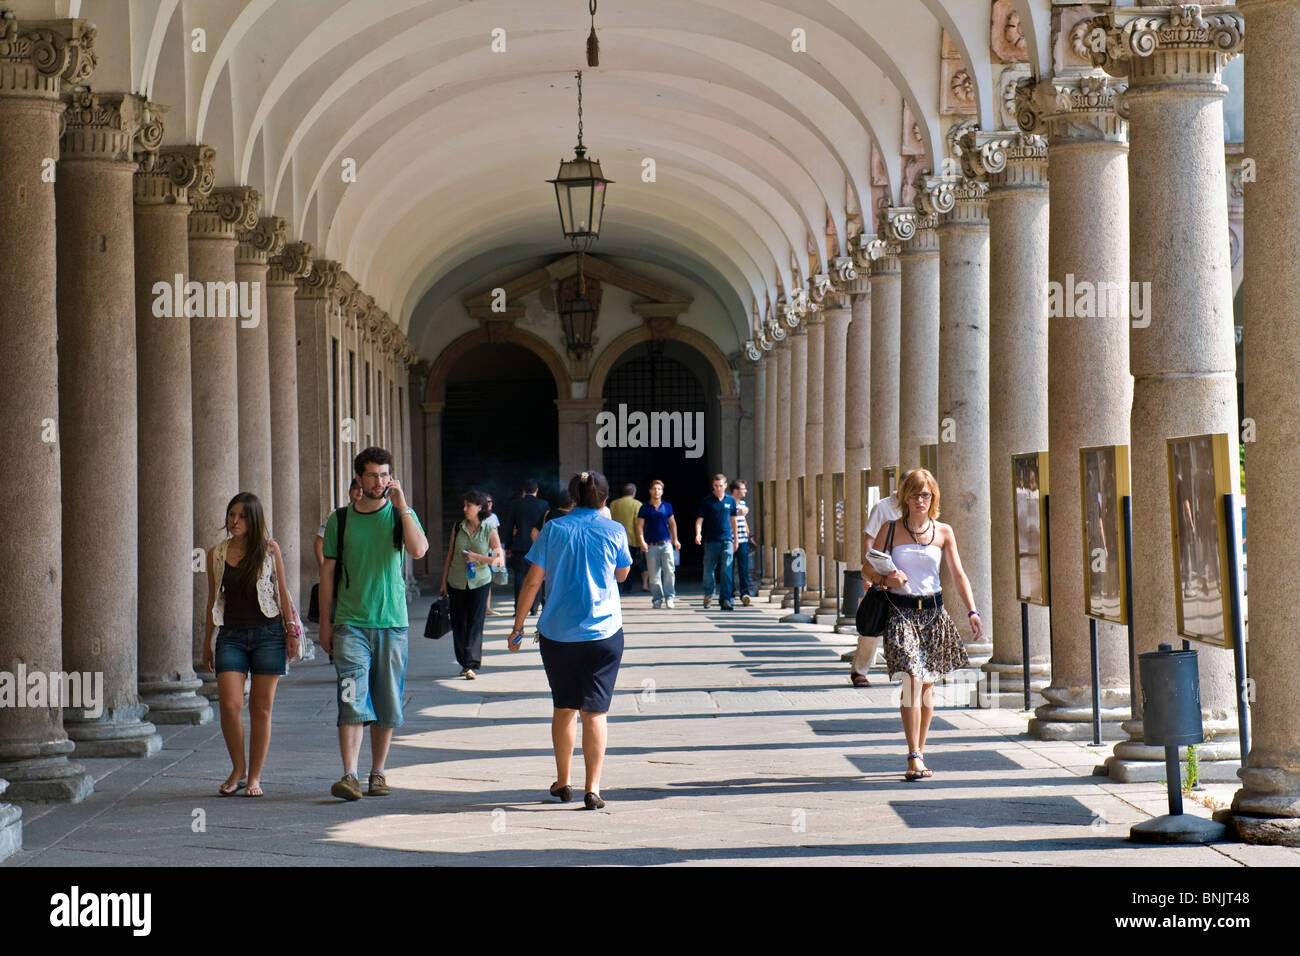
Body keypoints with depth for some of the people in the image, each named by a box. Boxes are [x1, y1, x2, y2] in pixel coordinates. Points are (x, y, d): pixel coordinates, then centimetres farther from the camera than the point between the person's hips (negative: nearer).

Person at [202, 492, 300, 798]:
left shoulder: (269, 550, 3)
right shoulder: (216, 554, 8)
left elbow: (282, 592, 7)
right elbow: (213, 600, 14)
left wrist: (291, 632, 2)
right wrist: (207, 643, 14)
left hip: (267, 633, -1)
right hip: (231, 636, 1)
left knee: (262, 707, 1)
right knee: (230, 704, -11)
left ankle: (254, 776, 9)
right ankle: (237, 769, 7)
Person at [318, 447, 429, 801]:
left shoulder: (400, 515, 5)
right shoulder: (340, 520, 6)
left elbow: (419, 550, -14)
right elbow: (328, 571, 9)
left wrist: (401, 504, -14)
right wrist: (325, 623, 5)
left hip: (392, 623, 1)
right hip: (350, 623, -1)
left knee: (387, 705, 6)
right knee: (352, 700, -12)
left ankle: (378, 773, 17)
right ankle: (349, 776, -17)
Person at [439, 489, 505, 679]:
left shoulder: (489, 530, -4)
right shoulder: (458, 528, 4)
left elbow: (499, 560, -5)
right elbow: (450, 556, 11)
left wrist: (477, 557, -16)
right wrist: (444, 581, 11)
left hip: (479, 582, -3)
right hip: (457, 583, 3)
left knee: (475, 622, -8)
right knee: (458, 622, 5)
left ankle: (472, 664, -11)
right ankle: (464, 661, 18)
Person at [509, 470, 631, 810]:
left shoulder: (553, 530, 0)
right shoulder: (613, 530, -1)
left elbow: (533, 581, -1)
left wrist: (518, 627, 6)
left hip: (557, 632, 1)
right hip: (603, 632, -1)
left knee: (564, 708, 16)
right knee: (595, 711, 1)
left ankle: (563, 783, 24)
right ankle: (593, 789, -6)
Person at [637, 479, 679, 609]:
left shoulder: (667, 506, 8)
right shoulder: (645, 508, 3)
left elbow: (672, 523, 19)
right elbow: (639, 526, 2)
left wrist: (675, 540, 17)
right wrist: (642, 542, -10)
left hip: (666, 543, 1)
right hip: (651, 545, -1)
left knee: (669, 571, -10)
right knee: (654, 574, 1)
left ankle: (669, 598, -3)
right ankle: (657, 599, 9)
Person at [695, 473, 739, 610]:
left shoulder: (731, 500, 9)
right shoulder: (707, 501, 1)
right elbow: (700, 519, -3)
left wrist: (735, 539, 21)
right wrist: (698, 533, -21)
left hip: (727, 540, 1)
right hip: (711, 541, -1)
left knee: (726, 571, -8)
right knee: (709, 570, 7)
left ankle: (725, 600, -9)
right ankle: (708, 594, 30)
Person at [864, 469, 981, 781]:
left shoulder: (943, 532, 5)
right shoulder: (890, 530, 0)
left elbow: (958, 574, 3)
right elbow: (869, 568, 6)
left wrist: (972, 611, -8)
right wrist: (887, 579, -15)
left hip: (933, 611, 3)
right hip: (901, 611, -3)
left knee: (928, 684, 8)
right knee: (912, 680, -15)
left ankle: (920, 754, 19)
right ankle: (914, 757, -16)